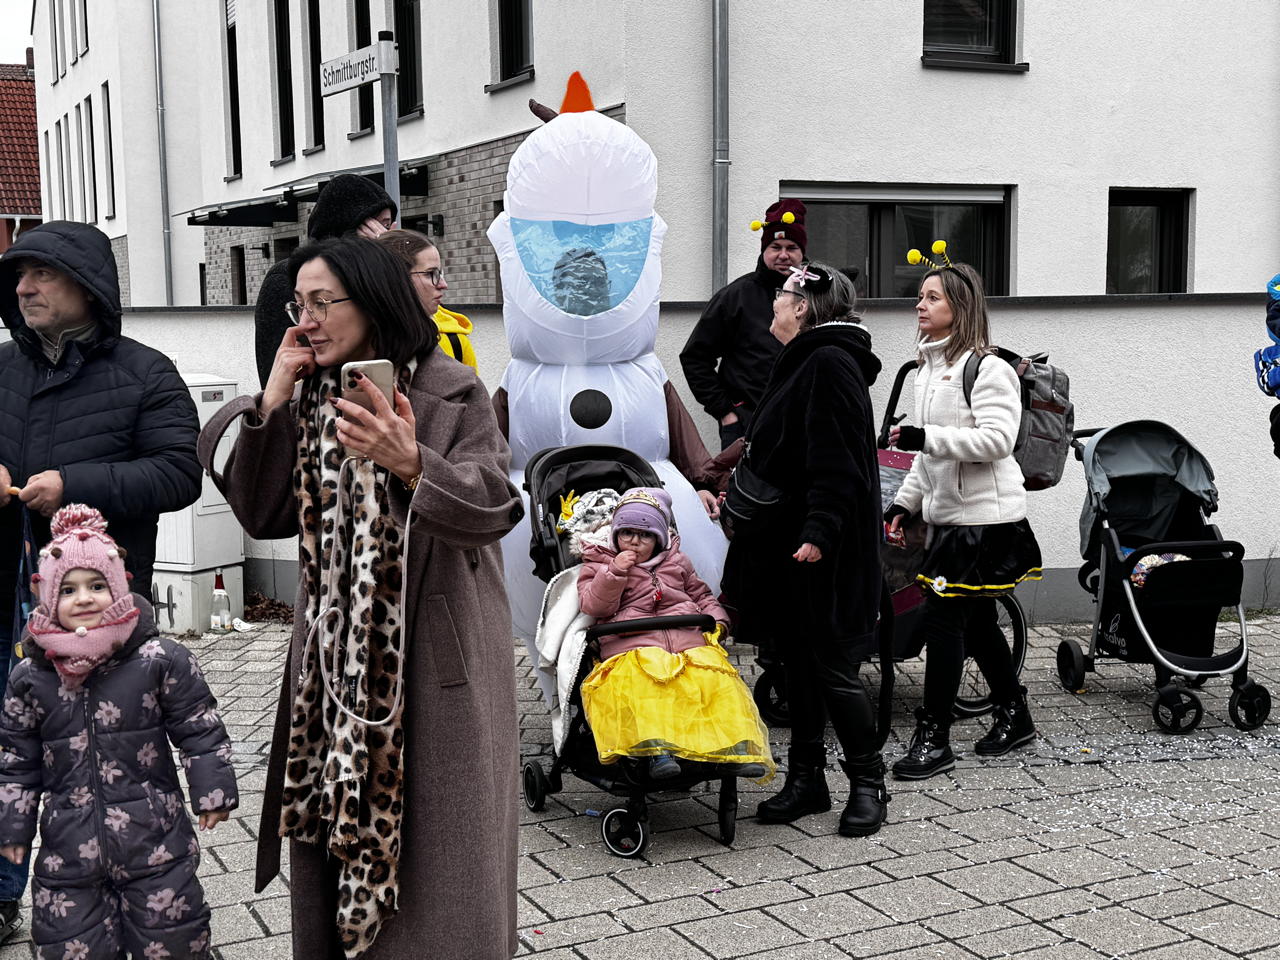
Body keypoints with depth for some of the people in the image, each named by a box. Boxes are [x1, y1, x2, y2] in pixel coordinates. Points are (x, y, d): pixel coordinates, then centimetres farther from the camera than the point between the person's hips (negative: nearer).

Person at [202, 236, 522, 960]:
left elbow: (494, 506, -18)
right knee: (335, 835, 9)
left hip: (434, 656, -5)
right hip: (335, 653, 5)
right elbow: (262, 516, 5)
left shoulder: (450, 391, -6)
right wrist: (272, 401, -3)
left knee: (433, 855, 0)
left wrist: (410, 462, -36)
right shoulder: (309, 398, 11)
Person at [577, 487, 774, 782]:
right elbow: (594, 606, 1)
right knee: (642, 679, -38)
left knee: (715, 672, -26)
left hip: (688, 638, 3)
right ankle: (657, 750, -48)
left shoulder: (676, 562, 26)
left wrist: (716, 620, 15)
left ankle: (735, 749, -29)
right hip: (633, 644, -3)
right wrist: (614, 571, -11)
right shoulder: (598, 564, 16)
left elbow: (701, 595, 34)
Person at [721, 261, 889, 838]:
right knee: (798, 663, 13)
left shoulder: (830, 363, -15)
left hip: (820, 550, -10)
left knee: (830, 666, -3)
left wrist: (820, 531, -27)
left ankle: (867, 785, 10)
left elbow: (837, 461, -23)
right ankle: (806, 779, 22)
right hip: (785, 541, 10)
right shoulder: (804, 362, 17)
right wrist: (736, 493, 27)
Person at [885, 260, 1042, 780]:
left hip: (985, 516, -9)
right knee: (976, 622, 16)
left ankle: (933, 737, 0)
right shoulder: (928, 369, 14)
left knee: (940, 620, -9)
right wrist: (904, 501, 16)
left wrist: (926, 436, -26)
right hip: (948, 513, 9)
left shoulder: (987, 368, -14)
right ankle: (1014, 716, 31)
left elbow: (996, 439, -22)